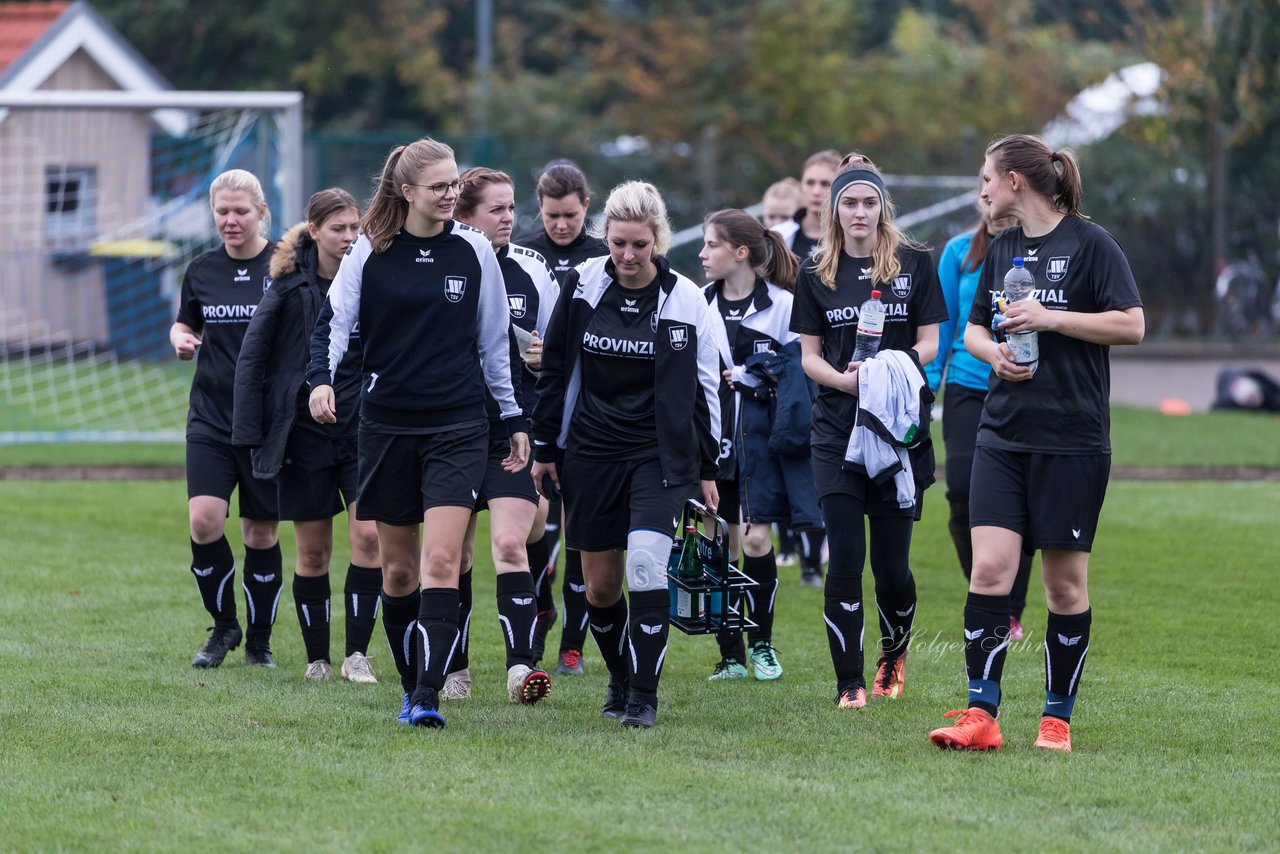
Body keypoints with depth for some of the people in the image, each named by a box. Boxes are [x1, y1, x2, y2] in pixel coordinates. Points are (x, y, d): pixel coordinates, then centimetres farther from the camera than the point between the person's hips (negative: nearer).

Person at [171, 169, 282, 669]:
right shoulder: (202, 270, 6)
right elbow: (186, 323, 21)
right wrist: (181, 340, -2)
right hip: (211, 417, 2)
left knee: (261, 533, 3)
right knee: (203, 522, -12)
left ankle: (259, 641, 20)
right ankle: (223, 626, 9)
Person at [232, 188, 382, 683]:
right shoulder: (290, 286, -6)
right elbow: (251, 358, -3)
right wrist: (251, 435, -8)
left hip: (362, 432, 1)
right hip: (304, 433, -1)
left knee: (369, 535, -13)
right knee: (313, 552, 5)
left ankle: (357, 654, -4)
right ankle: (317, 658, 18)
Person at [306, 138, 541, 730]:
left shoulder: (473, 251, 3)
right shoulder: (370, 251, 0)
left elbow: (494, 342, 11)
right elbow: (334, 320, 0)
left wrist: (514, 419, 12)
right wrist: (321, 380, -19)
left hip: (458, 425, -1)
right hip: (387, 425, 1)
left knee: (440, 562, -14)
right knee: (398, 567, 7)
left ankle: (427, 697, -18)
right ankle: (413, 686, 22)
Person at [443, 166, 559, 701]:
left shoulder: (532, 270, 4)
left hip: (517, 430, 0)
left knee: (510, 545, -14)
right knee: (454, 552, 7)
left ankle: (521, 666, -19)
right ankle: (455, 670, 20)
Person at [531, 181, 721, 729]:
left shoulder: (685, 300, -6)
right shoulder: (582, 285, -2)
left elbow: (705, 387, 1)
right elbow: (555, 369, 8)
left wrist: (706, 468, 1)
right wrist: (545, 447, 8)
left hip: (660, 454, -3)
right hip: (591, 452, 3)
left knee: (646, 561, -21)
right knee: (600, 585, 6)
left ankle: (643, 695, -14)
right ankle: (620, 678, 30)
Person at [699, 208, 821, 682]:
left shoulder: (781, 305, -3)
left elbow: (797, 373, -2)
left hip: (761, 436, -3)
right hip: (711, 435, 3)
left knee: (757, 538, -7)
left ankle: (762, 644, 11)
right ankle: (730, 655, 9)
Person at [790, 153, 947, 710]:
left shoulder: (914, 263, 3)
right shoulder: (816, 273, 6)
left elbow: (929, 343, 4)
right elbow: (809, 355, 7)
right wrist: (845, 378, -13)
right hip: (837, 429, 1)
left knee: (891, 562, 1)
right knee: (845, 559, -7)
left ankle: (894, 654, 30)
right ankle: (849, 683, -1)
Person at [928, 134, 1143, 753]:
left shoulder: (1089, 243, -5)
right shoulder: (1000, 249, 14)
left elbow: (1131, 326, -10)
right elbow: (973, 329, 23)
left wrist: (1050, 318, -16)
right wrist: (994, 351, 1)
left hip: (1073, 440, -5)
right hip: (1002, 436, 5)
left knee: (1065, 581, 2)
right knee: (989, 567, -8)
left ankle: (1057, 718, 13)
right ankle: (981, 715, -9)